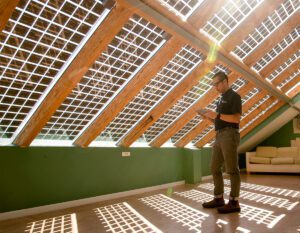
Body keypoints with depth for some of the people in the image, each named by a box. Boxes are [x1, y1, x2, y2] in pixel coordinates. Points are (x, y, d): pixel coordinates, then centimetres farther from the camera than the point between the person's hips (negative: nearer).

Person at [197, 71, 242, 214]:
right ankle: (218, 199, 17)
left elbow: (236, 118, -14)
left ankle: (234, 202, 2)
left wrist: (217, 115, -16)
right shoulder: (221, 99, 23)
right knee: (215, 168, 8)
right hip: (219, 136, 9)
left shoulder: (234, 96, -2)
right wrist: (209, 117, 7)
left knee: (232, 169, -5)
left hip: (229, 135, -9)